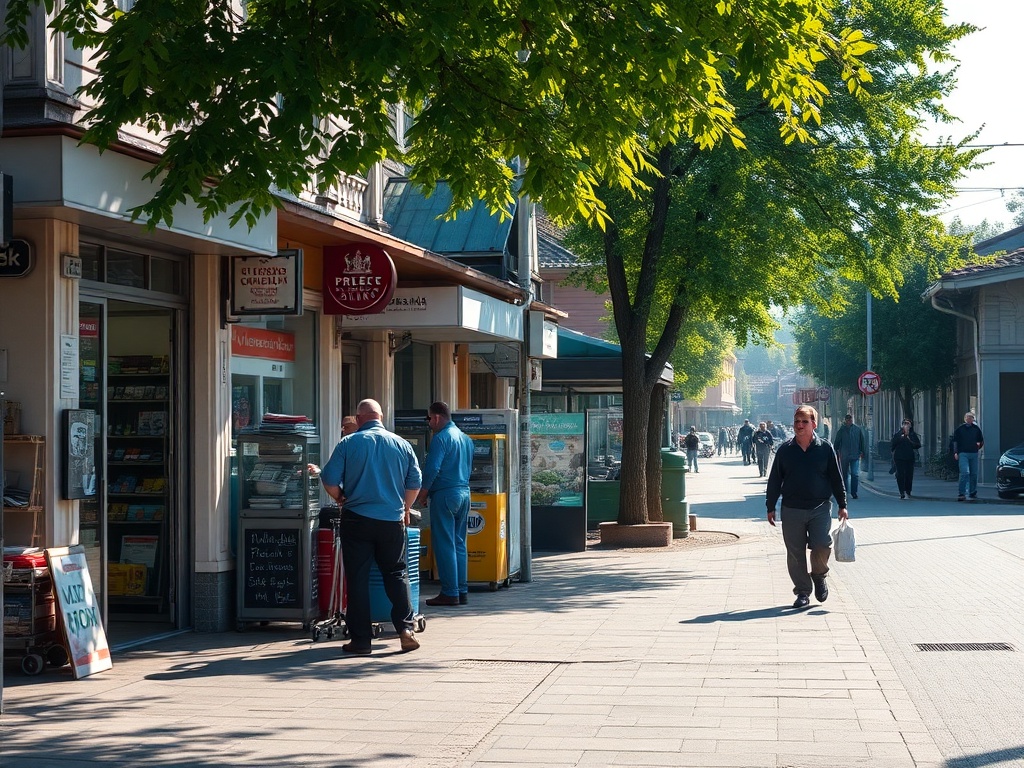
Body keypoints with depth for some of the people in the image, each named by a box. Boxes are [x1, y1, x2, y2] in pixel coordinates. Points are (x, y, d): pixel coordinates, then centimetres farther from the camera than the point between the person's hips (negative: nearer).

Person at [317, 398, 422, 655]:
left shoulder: (348, 443, -5)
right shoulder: (402, 444, 3)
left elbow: (330, 481, -6)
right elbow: (415, 483, 7)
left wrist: (342, 500, 14)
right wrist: (405, 509, 24)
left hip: (357, 518, -2)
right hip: (392, 520, 2)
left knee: (357, 578, 3)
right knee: (396, 574, 12)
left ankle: (361, 638, 4)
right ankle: (406, 627, 0)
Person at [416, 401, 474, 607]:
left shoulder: (441, 438, -12)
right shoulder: (466, 438, 15)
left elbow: (432, 469, -18)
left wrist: (422, 494, -7)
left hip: (444, 495, -8)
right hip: (464, 493, 8)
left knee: (444, 545, -5)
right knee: (459, 544, 12)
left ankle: (450, 593, -6)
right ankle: (462, 591, 12)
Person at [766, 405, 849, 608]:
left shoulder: (825, 448, 2)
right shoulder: (785, 450, 4)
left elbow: (836, 478, 8)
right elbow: (774, 480, 9)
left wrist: (842, 505, 7)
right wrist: (770, 507, 7)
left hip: (820, 508, -1)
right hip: (792, 509, 1)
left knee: (821, 546, -14)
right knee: (795, 553, 3)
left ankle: (819, 576, 17)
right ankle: (802, 592, 15)